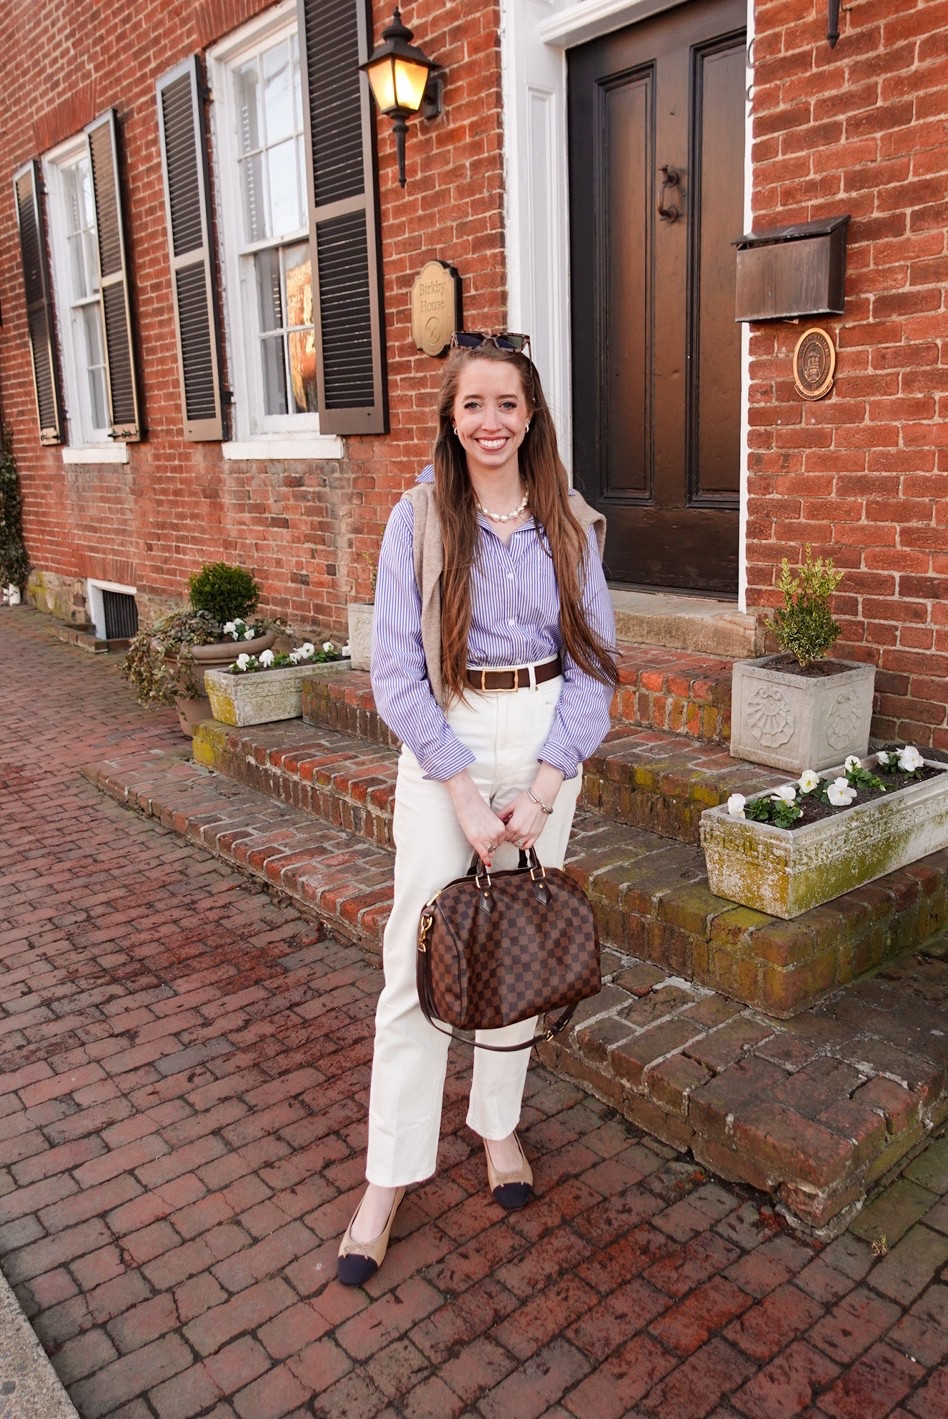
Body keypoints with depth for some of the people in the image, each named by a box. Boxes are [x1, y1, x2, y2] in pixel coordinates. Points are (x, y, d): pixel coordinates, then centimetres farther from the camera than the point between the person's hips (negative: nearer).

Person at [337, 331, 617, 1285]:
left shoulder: (570, 524, 3)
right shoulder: (418, 518, -4)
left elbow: (592, 660, 1)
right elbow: (395, 670, -9)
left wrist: (543, 787, -10)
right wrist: (466, 792, -15)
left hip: (548, 744, 3)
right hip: (443, 743, -2)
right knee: (419, 957, -1)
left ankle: (498, 1120, 34)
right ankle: (389, 1177, 14)